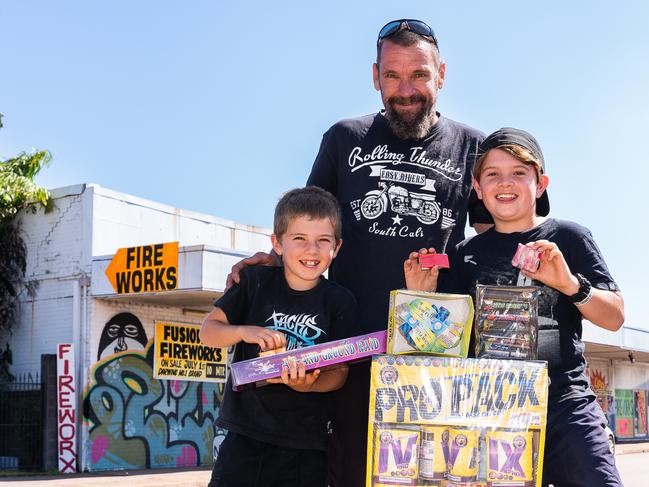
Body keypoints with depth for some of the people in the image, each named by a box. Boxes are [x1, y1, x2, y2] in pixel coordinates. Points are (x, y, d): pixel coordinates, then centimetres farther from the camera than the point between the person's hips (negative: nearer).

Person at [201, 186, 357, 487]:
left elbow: (339, 372, -3)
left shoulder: (340, 302, -2)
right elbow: (208, 331, 2)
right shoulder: (255, 282, 0)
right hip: (244, 432, 0)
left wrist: (309, 385, -25)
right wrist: (245, 332, -17)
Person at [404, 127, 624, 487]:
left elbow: (614, 318, 0)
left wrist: (570, 284, -16)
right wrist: (423, 298, -5)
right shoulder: (465, 255, 11)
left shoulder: (567, 237, 4)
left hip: (566, 405, -2)